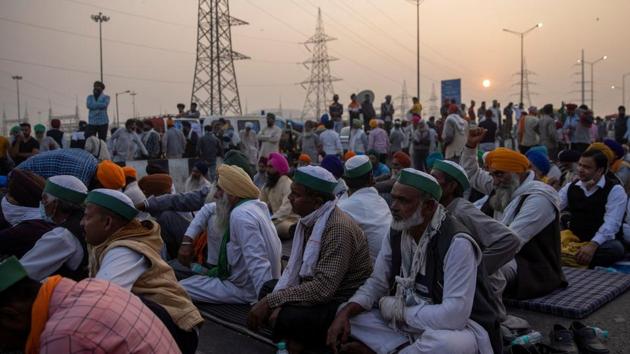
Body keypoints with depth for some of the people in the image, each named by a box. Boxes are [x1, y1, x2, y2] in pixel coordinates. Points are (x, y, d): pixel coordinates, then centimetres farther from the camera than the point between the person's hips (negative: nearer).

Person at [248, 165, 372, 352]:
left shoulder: (338, 228, -24)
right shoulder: (308, 219, 3)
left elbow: (323, 288, -30)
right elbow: (294, 269, 1)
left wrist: (271, 302, -26)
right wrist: (270, 301, -14)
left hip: (343, 304, -9)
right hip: (319, 293, 9)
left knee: (287, 317, -29)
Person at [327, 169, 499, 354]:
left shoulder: (456, 242, -26)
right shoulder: (396, 233, -3)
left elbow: (454, 315, -31)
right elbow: (377, 282, 2)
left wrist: (399, 311, -18)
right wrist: (345, 312, -16)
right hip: (410, 321, 6)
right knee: (348, 314, -5)